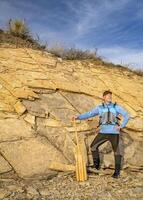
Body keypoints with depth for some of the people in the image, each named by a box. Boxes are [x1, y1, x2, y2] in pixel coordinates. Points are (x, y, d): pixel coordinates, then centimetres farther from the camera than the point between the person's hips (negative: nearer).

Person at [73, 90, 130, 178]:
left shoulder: (116, 106, 4)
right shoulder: (99, 108, 7)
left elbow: (127, 115, 3)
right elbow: (89, 114, 2)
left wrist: (122, 126, -7)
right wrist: (78, 117, -10)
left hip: (114, 133, -1)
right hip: (103, 132, 2)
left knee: (118, 152, 0)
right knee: (93, 146, 2)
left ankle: (117, 172, 15)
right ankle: (96, 164, 24)